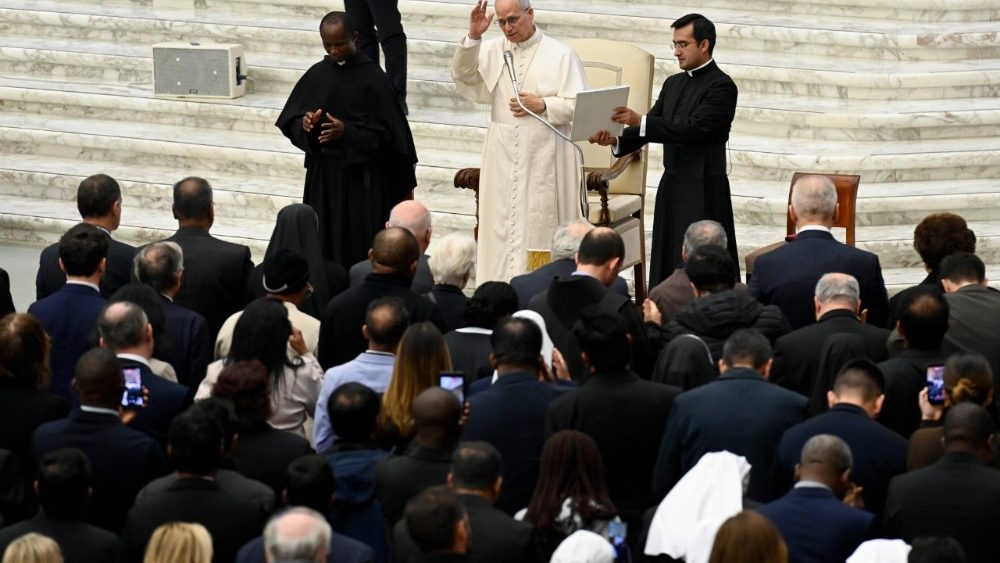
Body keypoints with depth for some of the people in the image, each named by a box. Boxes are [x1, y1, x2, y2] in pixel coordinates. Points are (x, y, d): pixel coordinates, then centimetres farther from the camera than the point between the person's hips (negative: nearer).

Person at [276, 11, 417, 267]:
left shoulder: (372, 77, -9)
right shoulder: (317, 75, 3)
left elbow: (387, 132, -10)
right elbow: (289, 122, 7)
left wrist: (346, 131, -22)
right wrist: (305, 123, -16)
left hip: (362, 178, -4)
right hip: (323, 174, 4)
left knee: (361, 247, -3)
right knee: (324, 244, 4)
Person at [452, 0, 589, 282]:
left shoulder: (560, 55, -3)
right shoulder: (492, 50, 7)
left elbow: (579, 106, -4)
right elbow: (463, 76, -3)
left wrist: (542, 105, -15)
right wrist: (472, 37, -12)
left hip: (544, 157, -4)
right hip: (502, 157, 4)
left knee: (538, 227, -3)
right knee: (501, 227, 5)